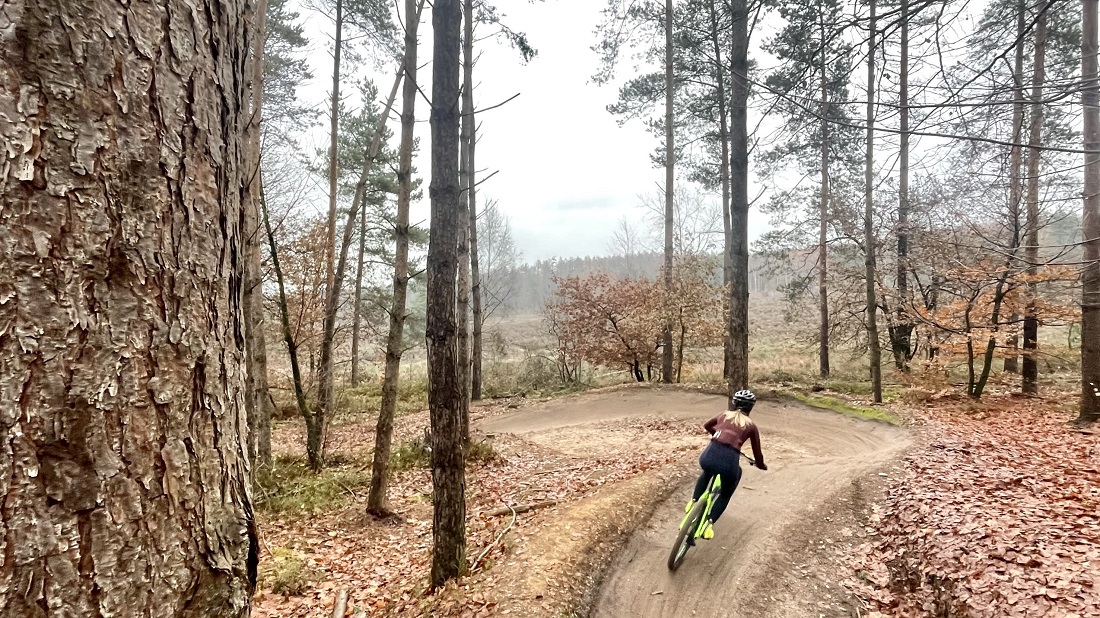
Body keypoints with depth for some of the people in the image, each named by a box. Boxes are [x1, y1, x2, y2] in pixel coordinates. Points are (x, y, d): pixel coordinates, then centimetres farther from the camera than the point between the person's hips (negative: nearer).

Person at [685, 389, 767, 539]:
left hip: (708, 456, 2)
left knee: (706, 474, 41)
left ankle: (693, 502, 32)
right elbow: (757, 452, 25)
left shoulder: (724, 415, 23)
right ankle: (709, 524, 12)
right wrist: (762, 466, 46)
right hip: (729, 462, -2)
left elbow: (706, 426, 43)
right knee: (725, 495, 28)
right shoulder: (751, 426, 17)